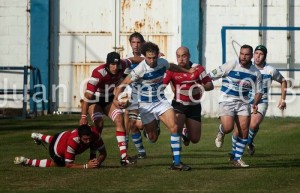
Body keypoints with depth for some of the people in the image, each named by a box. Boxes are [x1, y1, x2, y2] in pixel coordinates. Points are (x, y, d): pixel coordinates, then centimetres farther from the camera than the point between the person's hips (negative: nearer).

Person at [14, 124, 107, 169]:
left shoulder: (94, 133, -36)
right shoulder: (73, 142, -50)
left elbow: (103, 153, -23)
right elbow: (68, 165, -40)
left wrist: (98, 161, -44)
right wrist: (86, 166, -50)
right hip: (58, 151, -6)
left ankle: (38, 136, 70)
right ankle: (26, 161, 34)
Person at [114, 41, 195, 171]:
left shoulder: (162, 63, -7)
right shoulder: (140, 70, -21)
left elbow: (172, 67, 19)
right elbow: (123, 84, -18)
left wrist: (187, 71, 29)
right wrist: (116, 98, -33)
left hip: (160, 101, 3)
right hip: (145, 105, -3)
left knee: (174, 127, -19)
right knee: (153, 138, 3)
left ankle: (177, 162, -17)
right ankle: (148, 128, 44)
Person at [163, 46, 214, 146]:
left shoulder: (198, 69, -7)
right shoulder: (172, 70, -7)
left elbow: (210, 85, -7)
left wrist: (202, 87, -27)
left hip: (194, 106, 1)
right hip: (178, 105, -1)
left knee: (195, 139, 4)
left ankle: (186, 133, 41)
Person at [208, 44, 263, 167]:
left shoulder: (256, 73, 3)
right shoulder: (230, 66, -10)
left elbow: (258, 91, 10)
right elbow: (211, 76, -7)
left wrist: (255, 104, -7)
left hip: (243, 102, 4)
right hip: (227, 101, -4)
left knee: (244, 132, -4)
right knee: (228, 127, -22)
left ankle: (237, 159, 10)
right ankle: (221, 133, 17)